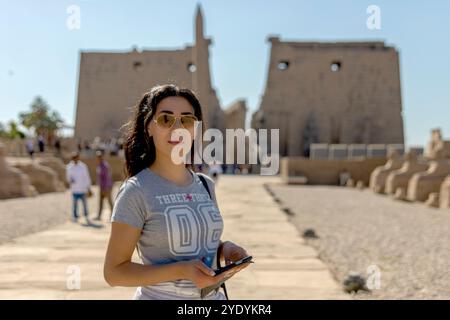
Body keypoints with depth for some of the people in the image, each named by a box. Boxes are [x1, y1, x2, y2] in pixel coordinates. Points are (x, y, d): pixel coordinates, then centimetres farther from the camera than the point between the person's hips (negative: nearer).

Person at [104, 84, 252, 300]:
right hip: (159, 296, -5)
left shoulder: (205, 185, 0)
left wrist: (224, 248, -7)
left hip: (214, 295, 5)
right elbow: (114, 272, -15)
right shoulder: (136, 191, -17)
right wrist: (181, 270, -26)